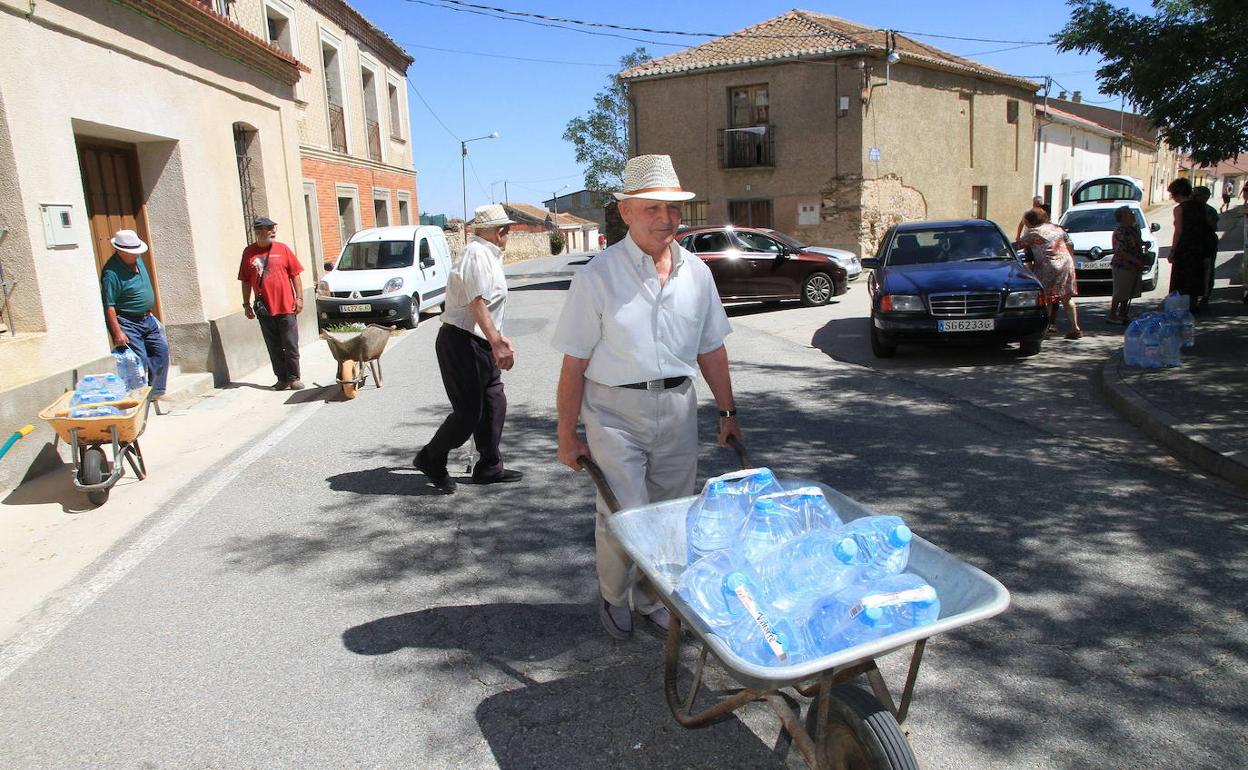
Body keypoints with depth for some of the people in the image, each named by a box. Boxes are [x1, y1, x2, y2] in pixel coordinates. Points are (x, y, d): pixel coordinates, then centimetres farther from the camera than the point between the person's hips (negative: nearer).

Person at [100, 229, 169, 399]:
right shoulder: (111, 273, -21)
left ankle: (155, 391, 18)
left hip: (147, 319, 8)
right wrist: (117, 333, -24)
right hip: (128, 324, -8)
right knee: (140, 361, -8)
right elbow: (108, 306, -22)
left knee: (161, 351, 8)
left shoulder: (137, 259, 5)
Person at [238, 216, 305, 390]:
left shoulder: (282, 248, 3)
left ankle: (294, 378, 10)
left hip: (286, 306, -1)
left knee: (290, 345, 1)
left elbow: (295, 275, 3)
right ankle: (282, 379, 14)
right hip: (264, 309, 1)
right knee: (274, 348, 6)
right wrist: (246, 304, 8)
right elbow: (246, 281, 10)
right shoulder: (249, 253, 6)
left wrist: (299, 298, -4)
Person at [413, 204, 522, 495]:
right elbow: (478, 305, -25)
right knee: (468, 412, -5)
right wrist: (497, 343, -29)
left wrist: (498, 339, 23)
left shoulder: (487, 255, 16)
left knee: (494, 404, 10)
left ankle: (489, 468, 20)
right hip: (461, 343, -10)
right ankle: (431, 460, 13)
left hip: (479, 343, 10)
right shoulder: (477, 254, -16)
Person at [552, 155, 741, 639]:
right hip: (615, 411, -4)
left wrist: (727, 411, 13)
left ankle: (652, 600, 34)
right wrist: (568, 435, -9)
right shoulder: (598, 277, -10)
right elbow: (574, 365, -9)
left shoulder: (696, 273, 4)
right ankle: (613, 599, 26)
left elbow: (711, 349, 13)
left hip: (678, 408, 5)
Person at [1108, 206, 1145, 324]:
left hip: (1134, 267, 9)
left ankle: (1123, 314, 23)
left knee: (1128, 293, 14)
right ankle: (1112, 315, 5)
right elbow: (1120, 252, -25)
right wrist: (1136, 261, -25)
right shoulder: (1120, 233, -18)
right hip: (1122, 267, -9)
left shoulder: (1134, 228, 9)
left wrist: (1144, 243, 5)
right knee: (1119, 293, -4)